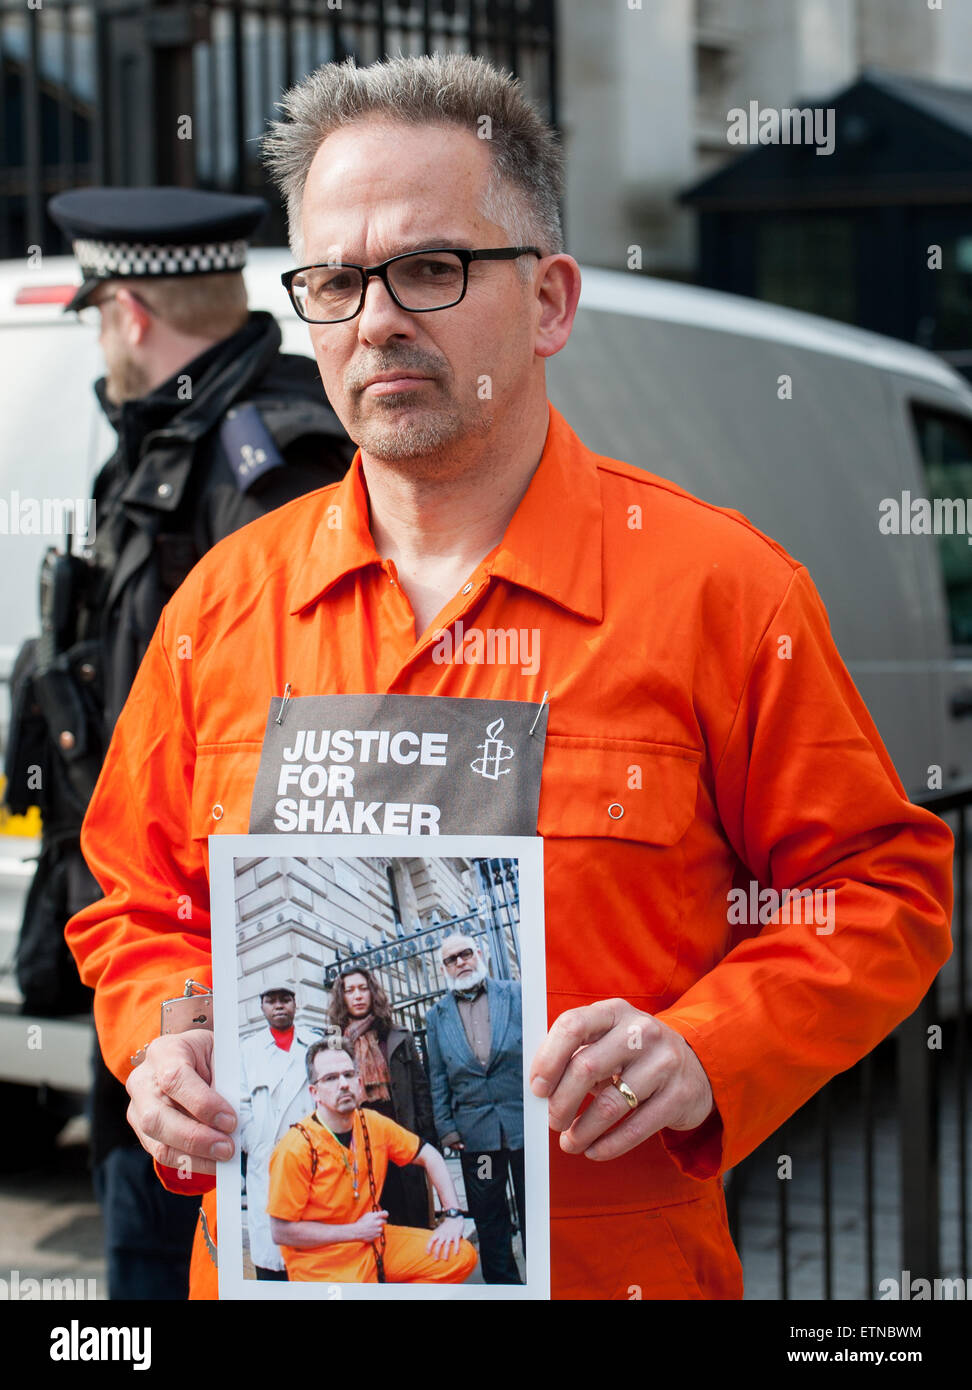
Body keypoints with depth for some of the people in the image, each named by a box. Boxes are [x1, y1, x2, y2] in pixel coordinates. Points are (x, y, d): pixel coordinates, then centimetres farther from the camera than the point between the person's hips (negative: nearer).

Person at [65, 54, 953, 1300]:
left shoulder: (719, 588, -8)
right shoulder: (225, 602, 2)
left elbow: (880, 892, -4)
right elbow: (136, 903, 12)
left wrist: (702, 1053, -19)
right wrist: (164, 1044, -8)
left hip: (613, 1261, -2)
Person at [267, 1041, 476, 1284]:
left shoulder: (373, 1124, -2)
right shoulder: (295, 1150, -18)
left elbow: (429, 1157, 12)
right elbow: (281, 1231, -15)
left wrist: (453, 1216, 0)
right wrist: (355, 1231, -13)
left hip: (375, 1244, 7)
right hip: (322, 1267, -7)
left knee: (462, 1257, -6)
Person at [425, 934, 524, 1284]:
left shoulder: (516, 994, 4)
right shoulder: (437, 1017, 10)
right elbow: (438, 1078, 10)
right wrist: (445, 1127, 2)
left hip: (524, 1123, -2)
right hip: (476, 1132, 2)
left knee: (534, 1212, 3)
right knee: (488, 1217, 7)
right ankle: (502, 1284, 15)